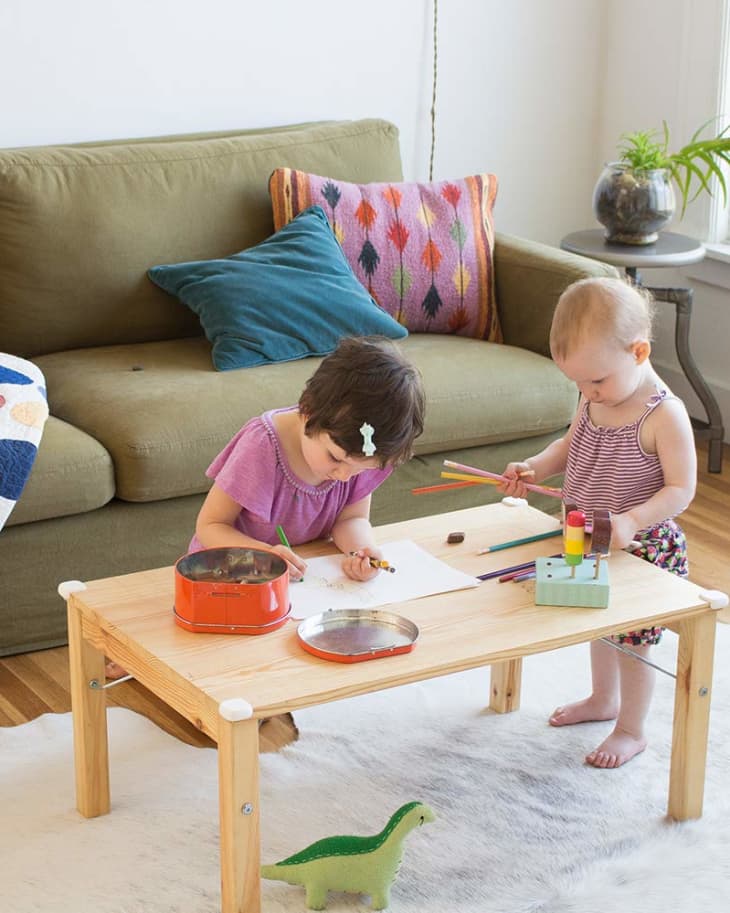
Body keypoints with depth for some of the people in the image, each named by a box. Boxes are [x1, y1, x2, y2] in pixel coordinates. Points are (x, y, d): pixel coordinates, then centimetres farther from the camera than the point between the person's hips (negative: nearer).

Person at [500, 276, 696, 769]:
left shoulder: (665, 415, -25)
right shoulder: (594, 400, -3)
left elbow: (682, 489, -24)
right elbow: (571, 445, 14)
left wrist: (631, 521, -37)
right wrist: (533, 468, -5)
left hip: (643, 547, -7)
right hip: (591, 543, 7)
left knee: (632, 639, 7)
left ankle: (632, 730, 26)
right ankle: (603, 699, 49)